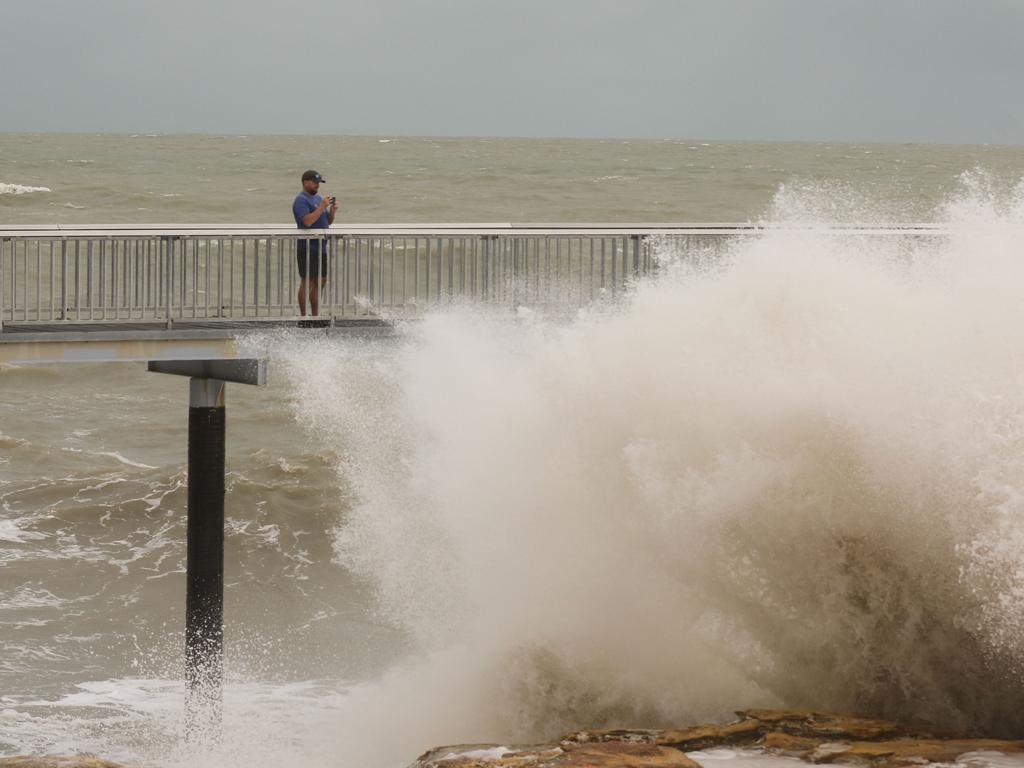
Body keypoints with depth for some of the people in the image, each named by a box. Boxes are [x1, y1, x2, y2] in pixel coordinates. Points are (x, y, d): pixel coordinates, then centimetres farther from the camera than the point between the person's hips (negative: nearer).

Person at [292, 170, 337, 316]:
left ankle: (315, 316, 19)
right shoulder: (301, 200, -11)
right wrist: (322, 207, -22)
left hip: (320, 246, 9)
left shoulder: (318, 198, 17)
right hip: (307, 247, -9)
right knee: (307, 282, -6)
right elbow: (308, 221, -25)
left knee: (321, 282, 12)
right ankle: (303, 317, -1)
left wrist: (332, 211, 0)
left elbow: (328, 221, 20)